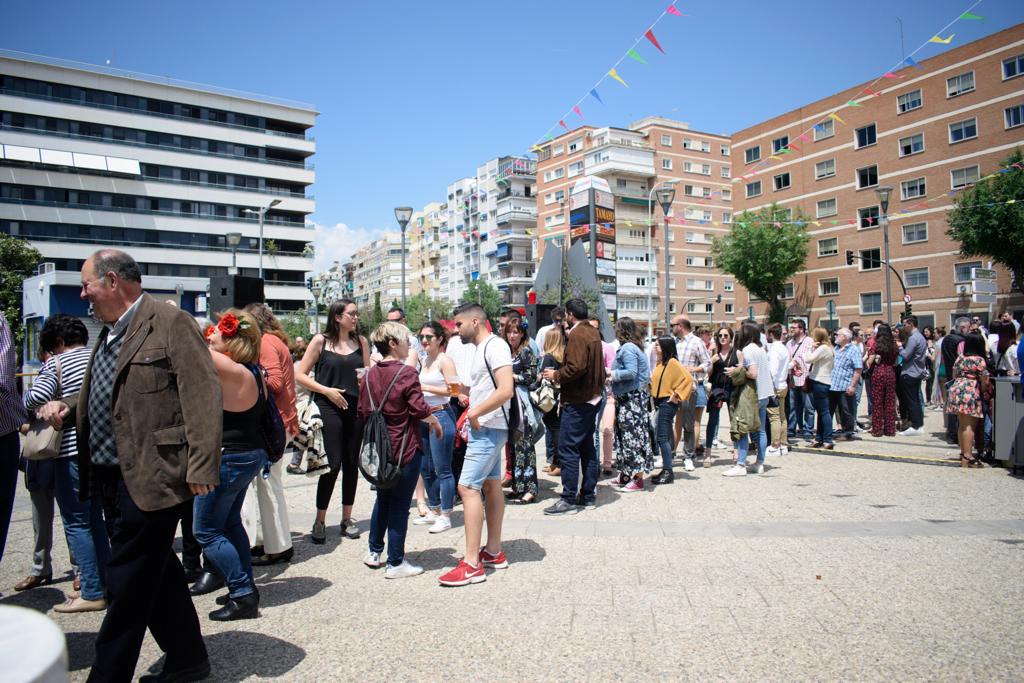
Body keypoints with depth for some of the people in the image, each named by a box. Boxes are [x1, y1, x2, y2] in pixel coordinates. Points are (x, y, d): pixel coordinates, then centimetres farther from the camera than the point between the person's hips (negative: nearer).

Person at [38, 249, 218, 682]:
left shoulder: (170, 323, -12)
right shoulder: (109, 334, 16)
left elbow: (202, 396, -18)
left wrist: (201, 469, -22)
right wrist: (67, 407, 6)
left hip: (149, 479, -9)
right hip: (112, 479, 9)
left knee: (127, 585, 1)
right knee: (155, 575, 18)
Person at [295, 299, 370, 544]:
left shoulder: (361, 342, 11)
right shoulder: (320, 341, 0)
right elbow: (300, 375, -1)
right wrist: (327, 390, -10)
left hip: (356, 407, 4)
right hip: (329, 408, -4)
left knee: (351, 463, 8)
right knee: (332, 463, -6)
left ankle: (347, 518, 22)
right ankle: (320, 521, 9)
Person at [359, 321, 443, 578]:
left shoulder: (371, 374, 4)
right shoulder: (406, 372, -14)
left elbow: (362, 411, 9)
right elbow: (419, 409, -17)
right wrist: (435, 422, 1)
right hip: (405, 447, -6)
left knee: (383, 499, 22)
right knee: (400, 504, 2)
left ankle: (374, 552, 31)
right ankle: (395, 563, 11)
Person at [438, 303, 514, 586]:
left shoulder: (494, 346, -15)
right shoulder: (481, 349, 16)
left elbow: (506, 389, -25)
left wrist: (475, 413, -18)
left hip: (488, 429, -11)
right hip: (484, 428, 11)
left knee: (468, 487, -12)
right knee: (491, 486, 14)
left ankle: (472, 564, -8)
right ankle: (494, 552, 24)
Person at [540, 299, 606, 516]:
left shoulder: (577, 335, -15)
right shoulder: (594, 333, 14)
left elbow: (576, 368, -25)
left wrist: (556, 375, -10)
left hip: (577, 401, -10)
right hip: (592, 398, 10)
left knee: (568, 449, -6)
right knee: (587, 447, 14)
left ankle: (569, 499, -3)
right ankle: (588, 495, 22)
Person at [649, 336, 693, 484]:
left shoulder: (672, 362, -13)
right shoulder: (660, 363, 13)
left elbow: (688, 379, -20)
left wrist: (677, 395, -17)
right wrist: (651, 388, 10)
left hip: (668, 403, -9)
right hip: (659, 402, 9)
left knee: (662, 438, -9)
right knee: (664, 438, 11)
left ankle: (668, 472, -2)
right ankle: (666, 470, 18)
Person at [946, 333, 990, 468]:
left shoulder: (959, 359, 14)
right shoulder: (979, 360, -5)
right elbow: (985, 381, -5)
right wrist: (984, 391, 12)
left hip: (956, 389, 7)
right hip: (970, 392, -7)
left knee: (962, 425, 14)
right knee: (970, 425, -7)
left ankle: (963, 453, 22)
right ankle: (967, 457, -9)